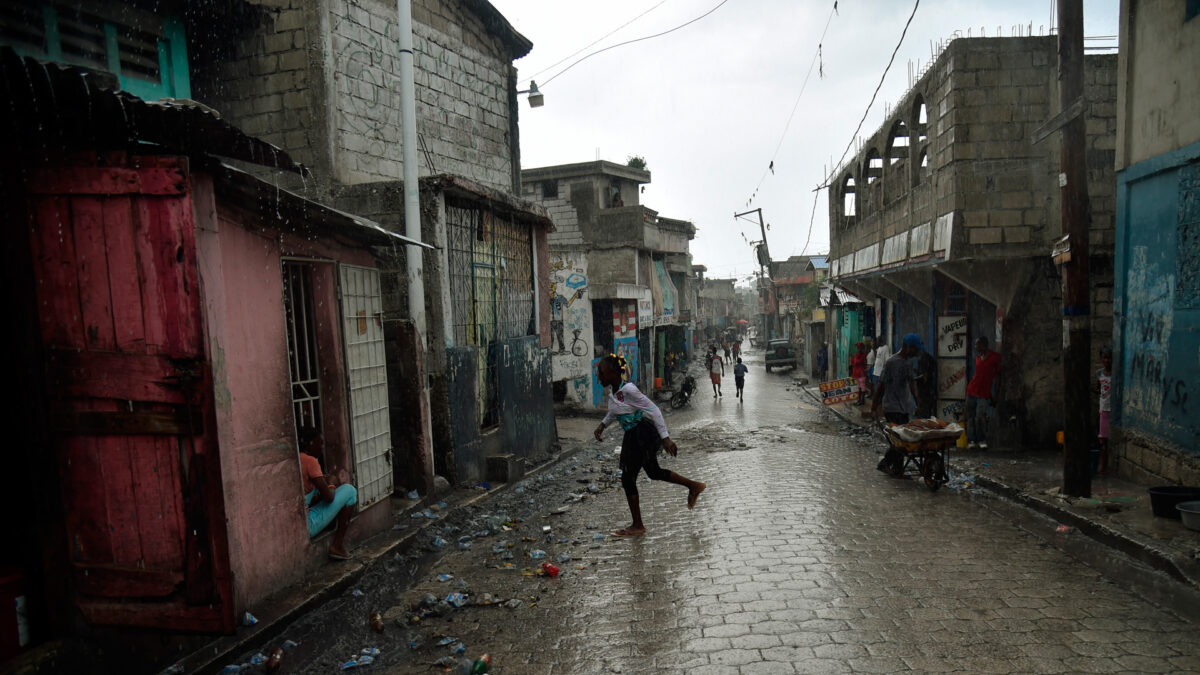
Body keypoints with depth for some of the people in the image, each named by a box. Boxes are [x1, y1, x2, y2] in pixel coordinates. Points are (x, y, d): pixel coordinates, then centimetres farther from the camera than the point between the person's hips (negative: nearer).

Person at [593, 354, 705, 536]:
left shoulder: (628, 390, -24)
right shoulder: (613, 390, 4)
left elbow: (653, 410, -23)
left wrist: (665, 438, -23)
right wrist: (603, 424, 14)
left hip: (642, 435, -9)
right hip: (632, 436, 9)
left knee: (627, 478, -3)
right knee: (654, 472, 23)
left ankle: (637, 526, 10)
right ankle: (694, 486, 39)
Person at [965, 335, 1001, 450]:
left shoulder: (995, 357, -4)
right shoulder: (978, 357, 13)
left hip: (984, 394, -5)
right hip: (971, 392, 6)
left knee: (980, 417, -15)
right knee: (970, 417, 3)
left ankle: (982, 441, 1)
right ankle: (971, 441, 8)